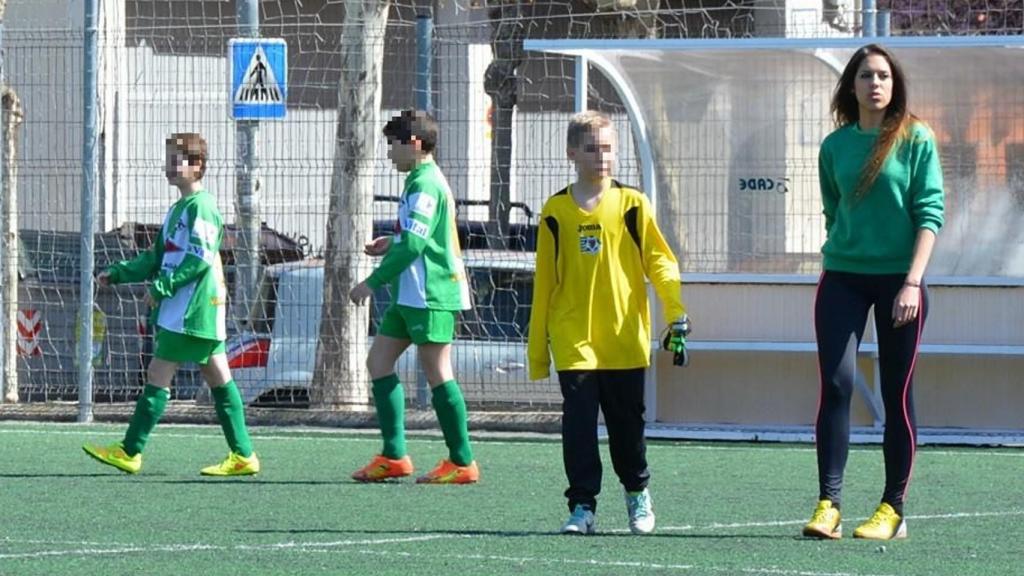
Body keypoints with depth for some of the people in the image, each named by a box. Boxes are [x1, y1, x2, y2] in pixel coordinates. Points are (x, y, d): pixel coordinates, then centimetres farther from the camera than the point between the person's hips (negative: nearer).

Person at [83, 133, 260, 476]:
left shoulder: (201, 207, -12)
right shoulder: (179, 209, 19)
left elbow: (200, 258, -21)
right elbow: (157, 258, 22)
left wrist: (161, 287, -21)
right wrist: (117, 274, 13)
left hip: (191, 312, -10)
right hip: (180, 310, 10)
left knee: (158, 375, -7)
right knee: (219, 380, 8)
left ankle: (130, 452, -4)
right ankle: (243, 456, 8)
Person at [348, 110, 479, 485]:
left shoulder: (425, 185, -16)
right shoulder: (422, 181, 17)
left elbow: (414, 245, -22)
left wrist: (373, 282, -16)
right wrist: (391, 244, 11)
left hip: (430, 295, -11)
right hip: (410, 295, 11)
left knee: (436, 373, -6)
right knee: (379, 361, 10)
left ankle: (462, 463, -1)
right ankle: (394, 456, 10)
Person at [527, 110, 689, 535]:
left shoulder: (632, 205, 2)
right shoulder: (557, 212, 4)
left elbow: (659, 260, 0)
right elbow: (544, 284, 8)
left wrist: (676, 309, -17)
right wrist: (537, 350, 8)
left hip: (625, 339, 0)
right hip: (574, 340, 0)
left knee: (627, 421, 9)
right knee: (578, 422, -7)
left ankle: (638, 493, 30)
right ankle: (582, 506, -1)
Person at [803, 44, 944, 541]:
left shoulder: (915, 139, -3)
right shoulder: (835, 146, 7)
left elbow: (930, 212, -8)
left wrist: (912, 281, -16)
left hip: (898, 278, -3)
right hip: (843, 276, 3)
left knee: (896, 393, 3)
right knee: (835, 384, -8)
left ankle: (893, 510, 8)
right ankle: (828, 505, -10)